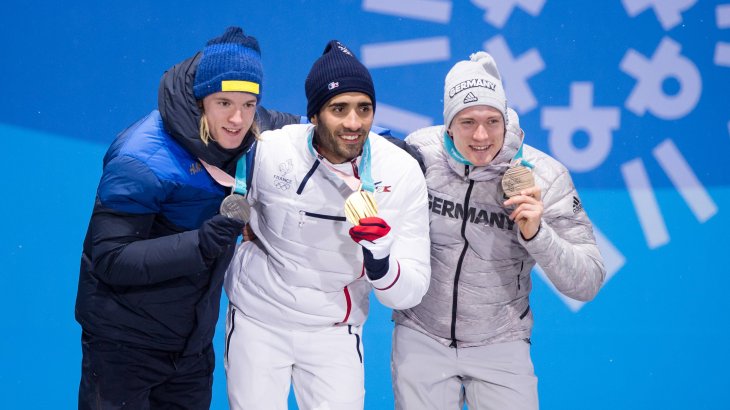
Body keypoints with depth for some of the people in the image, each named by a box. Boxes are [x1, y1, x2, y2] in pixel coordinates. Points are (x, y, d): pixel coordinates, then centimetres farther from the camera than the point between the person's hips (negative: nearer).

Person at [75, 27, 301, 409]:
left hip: (193, 344, 7)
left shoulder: (240, 133, -4)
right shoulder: (143, 159, -24)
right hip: (126, 345, -7)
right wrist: (205, 241, -36)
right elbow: (110, 259, -28)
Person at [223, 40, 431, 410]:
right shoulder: (267, 152, -19)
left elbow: (409, 294, -16)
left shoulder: (402, 174, -16)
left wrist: (380, 260, -34)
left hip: (335, 331, 1)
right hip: (257, 319, -1)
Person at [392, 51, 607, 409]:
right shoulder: (418, 153, -12)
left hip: (500, 344, -1)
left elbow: (588, 283, -16)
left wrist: (536, 234, -29)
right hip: (421, 335, 1)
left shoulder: (544, 177, -15)